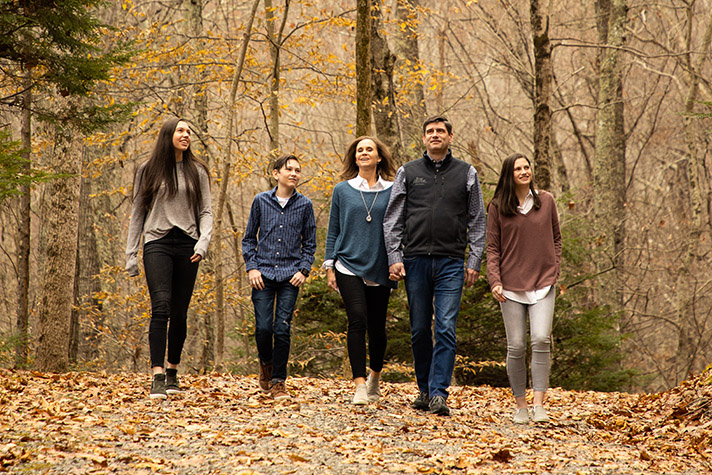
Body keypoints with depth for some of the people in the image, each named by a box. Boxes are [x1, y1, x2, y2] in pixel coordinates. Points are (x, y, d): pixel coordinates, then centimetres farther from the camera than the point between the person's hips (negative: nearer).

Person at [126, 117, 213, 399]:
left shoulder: (197, 171, 11)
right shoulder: (149, 171, 8)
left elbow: (206, 211, 9)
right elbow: (137, 213, 12)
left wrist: (203, 241, -9)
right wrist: (131, 254, 8)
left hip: (187, 245, 2)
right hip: (157, 243, -2)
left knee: (180, 313, 3)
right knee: (161, 307, -16)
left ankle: (173, 372, 17)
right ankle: (158, 377, -20)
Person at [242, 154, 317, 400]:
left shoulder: (304, 205, 5)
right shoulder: (261, 201, 4)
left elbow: (310, 243, 11)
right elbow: (249, 238, 11)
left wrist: (303, 270, -2)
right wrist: (251, 267, -1)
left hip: (290, 277, 0)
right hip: (263, 274, 0)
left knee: (283, 329, -6)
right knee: (263, 328, -6)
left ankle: (278, 382, 5)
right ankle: (265, 364, 25)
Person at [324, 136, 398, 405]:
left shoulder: (391, 191, 6)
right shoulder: (342, 190, 8)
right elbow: (333, 231, 11)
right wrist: (329, 266, 5)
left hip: (380, 269, 1)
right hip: (349, 266, -1)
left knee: (377, 326, 6)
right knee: (357, 320, -16)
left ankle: (375, 378, 32)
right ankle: (360, 385, -16)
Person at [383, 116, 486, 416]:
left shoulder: (467, 174, 8)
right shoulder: (408, 172, 9)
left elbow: (477, 221, 9)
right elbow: (392, 219, 8)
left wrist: (474, 262, 1)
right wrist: (394, 257, -2)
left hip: (451, 263, -1)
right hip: (415, 261, 1)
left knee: (446, 329, -10)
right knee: (419, 330, 7)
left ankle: (439, 394, -12)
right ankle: (424, 389, 19)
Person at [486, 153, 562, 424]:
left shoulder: (546, 201, 9)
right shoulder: (497, 207, 5)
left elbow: (556, 238, 17)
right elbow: (493, 247, 5)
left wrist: (554, 270, 5)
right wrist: (495, 280, -6)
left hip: (543, 283, 0)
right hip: (511, 285, 0)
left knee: (541, 339, -16)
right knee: (516, 346, 0)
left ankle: (539, 404, -12)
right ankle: (520, 405, 11)